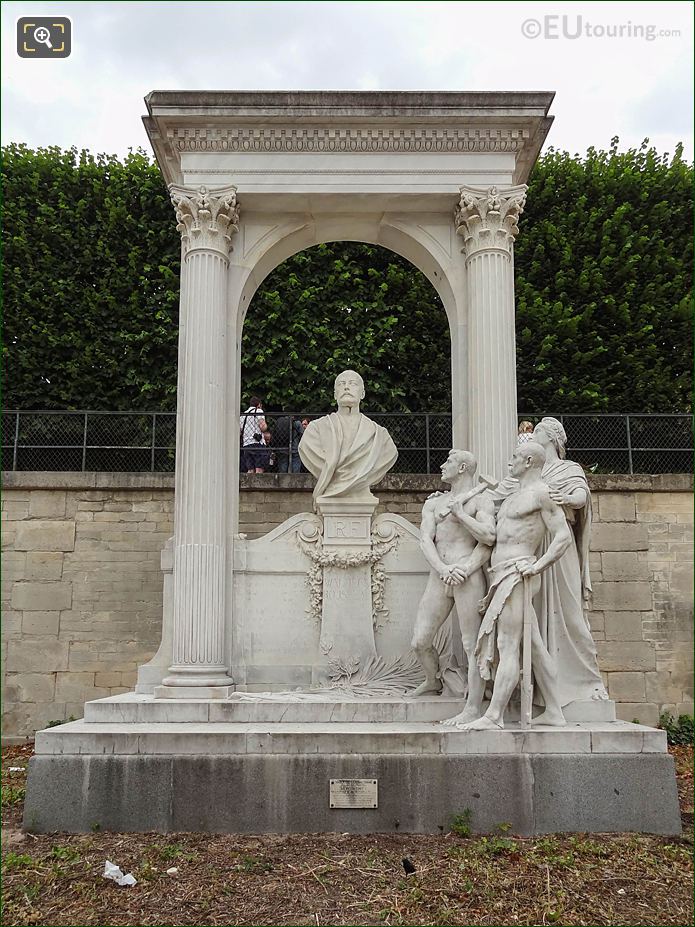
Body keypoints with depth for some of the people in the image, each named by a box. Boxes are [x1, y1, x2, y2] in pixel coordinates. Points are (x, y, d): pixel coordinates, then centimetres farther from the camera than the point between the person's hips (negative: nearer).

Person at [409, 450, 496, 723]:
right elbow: (426, 540, 5)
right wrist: (442, 569, -11)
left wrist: (459, 513, -11)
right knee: (420, 642, 5)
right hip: (438, 578, 6)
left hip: (468, 578, -5)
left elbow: (489, 538, -12)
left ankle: (473, 709, -4)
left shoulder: (481, 501, 3)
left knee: (471, 645, -6)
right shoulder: (434, 502, 19)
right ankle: (433, 682, 33)